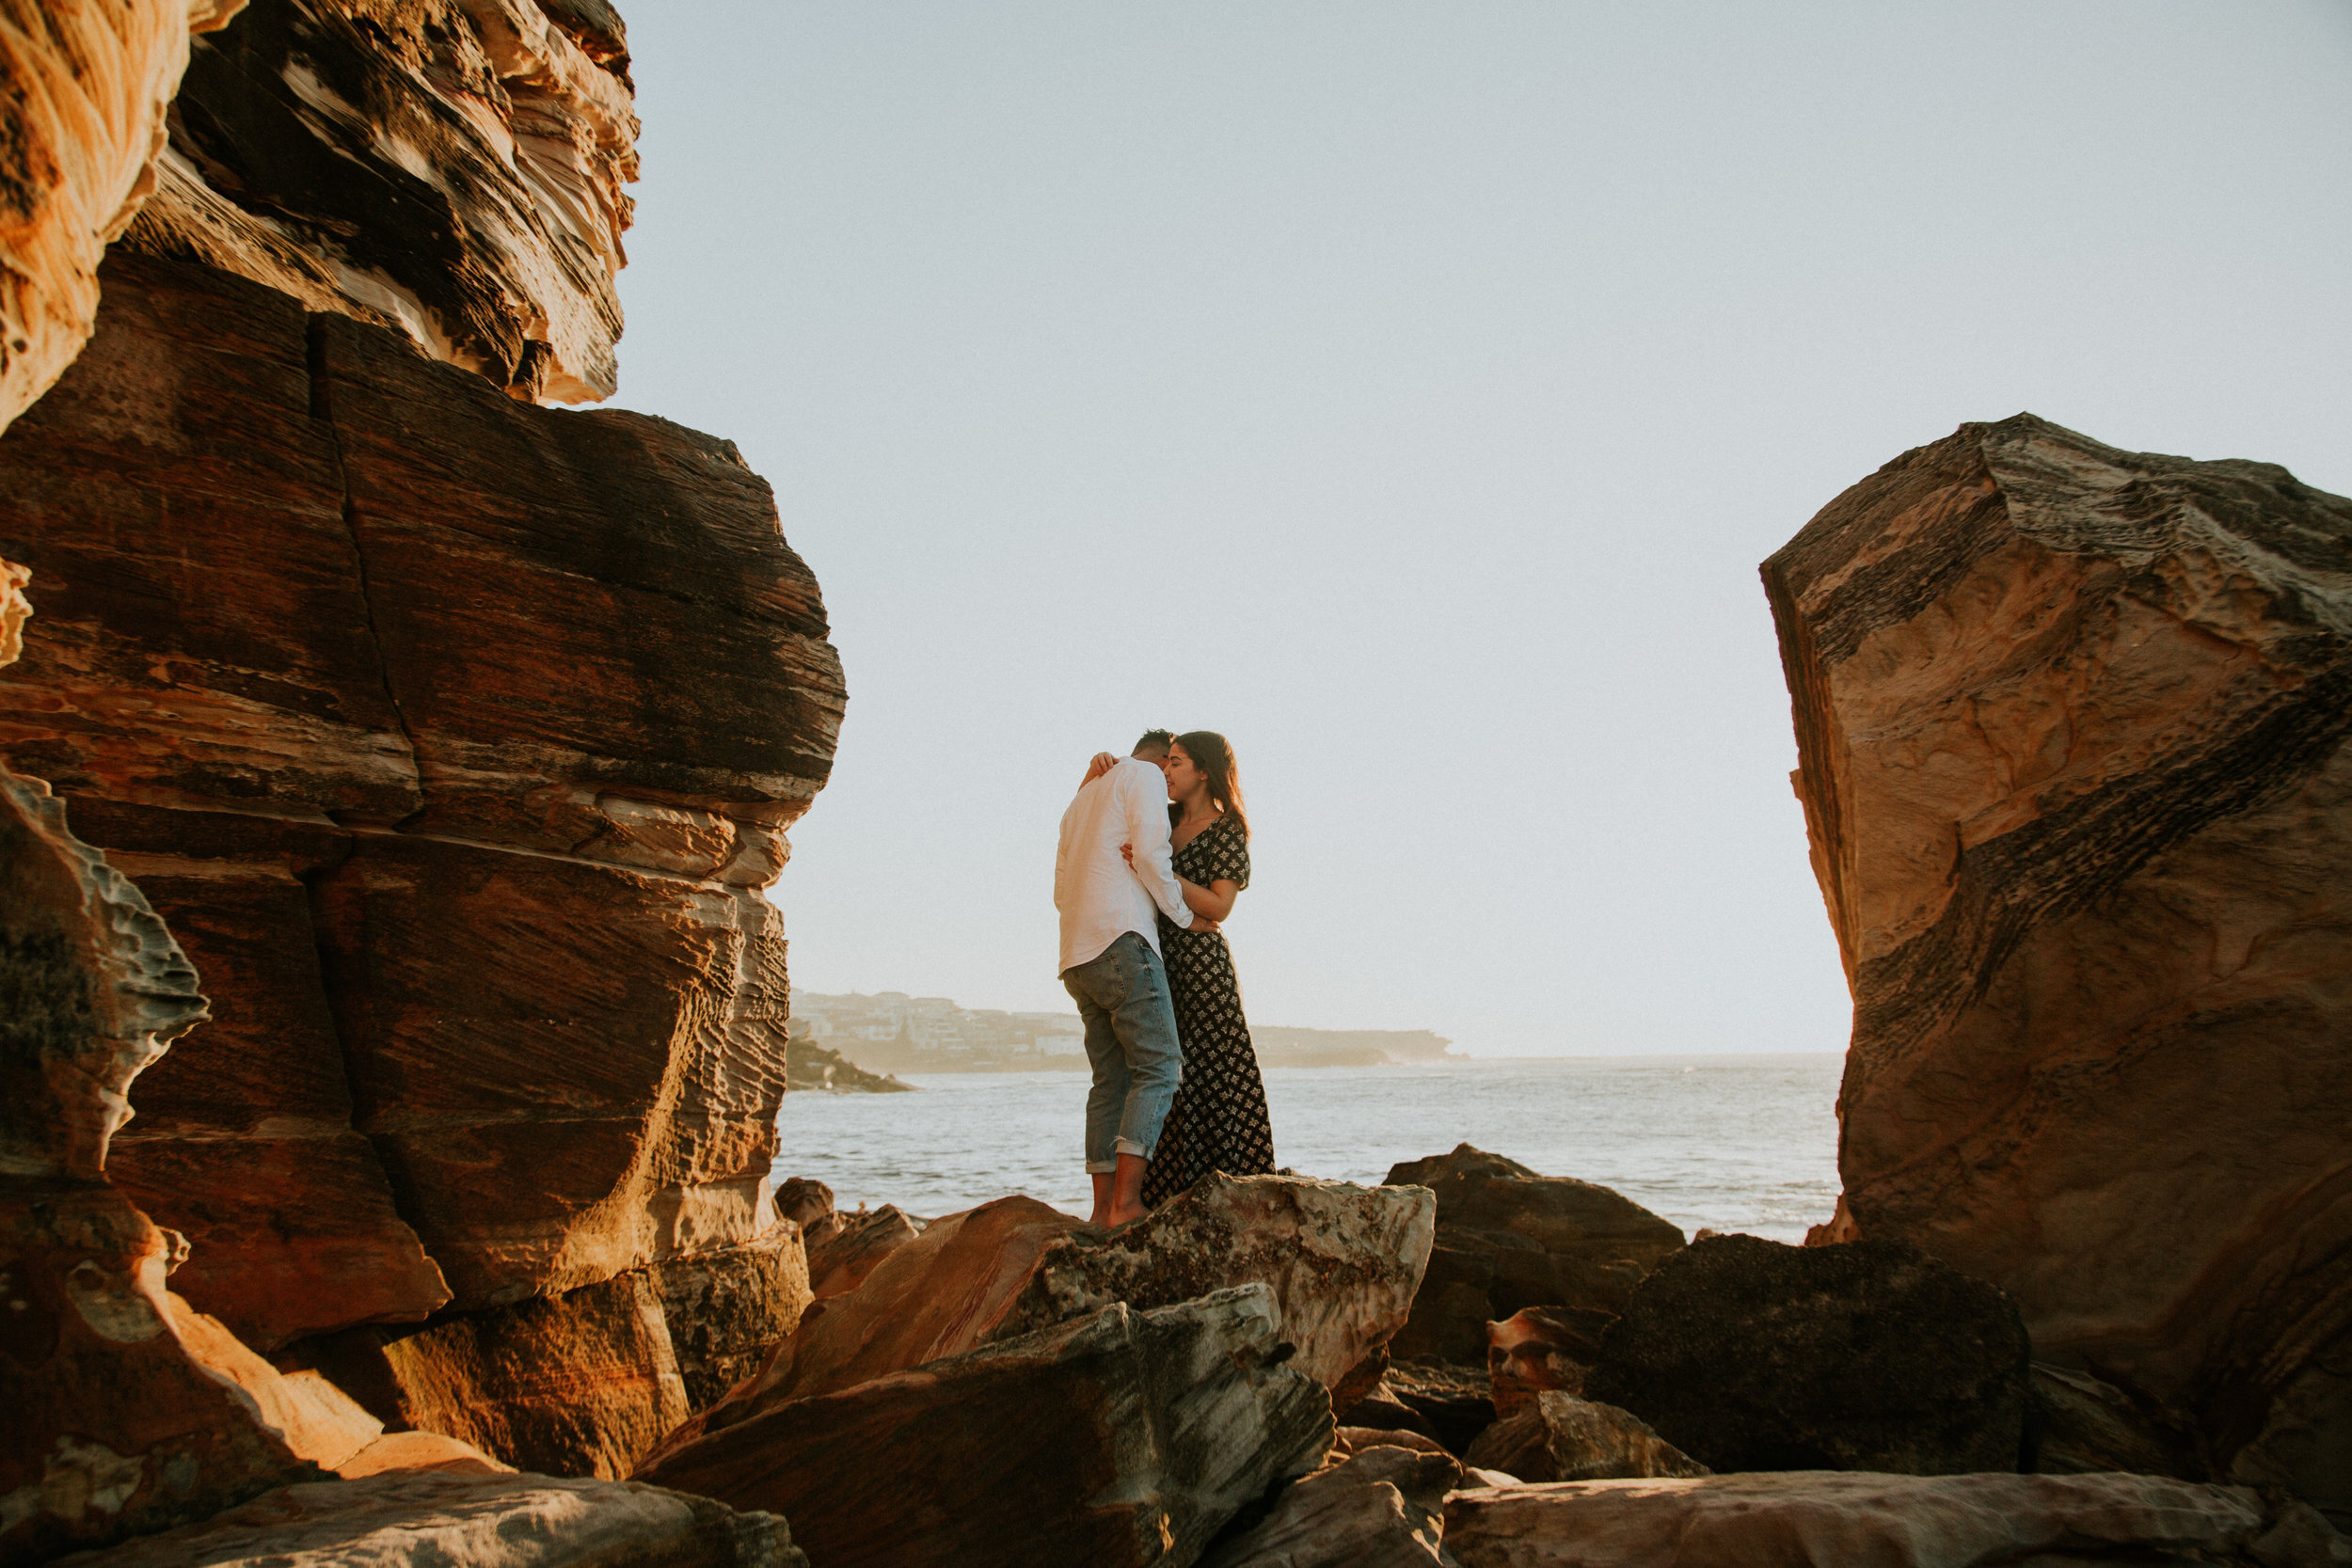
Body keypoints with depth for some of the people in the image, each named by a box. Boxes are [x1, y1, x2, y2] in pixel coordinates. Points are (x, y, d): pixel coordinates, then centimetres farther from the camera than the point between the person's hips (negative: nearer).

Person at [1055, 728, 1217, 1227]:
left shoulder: (1083, 798, 31)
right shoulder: (1145, 775, 6)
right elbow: (1150, 854, -9)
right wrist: (1183, 916, 2)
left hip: (1076, 957, 9)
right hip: (1120, 939, -9)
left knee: (1112, 1079, 7)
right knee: (1159, 1066, -12)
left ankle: (1104, 1207, 1)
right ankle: (1127, 1202, -23)